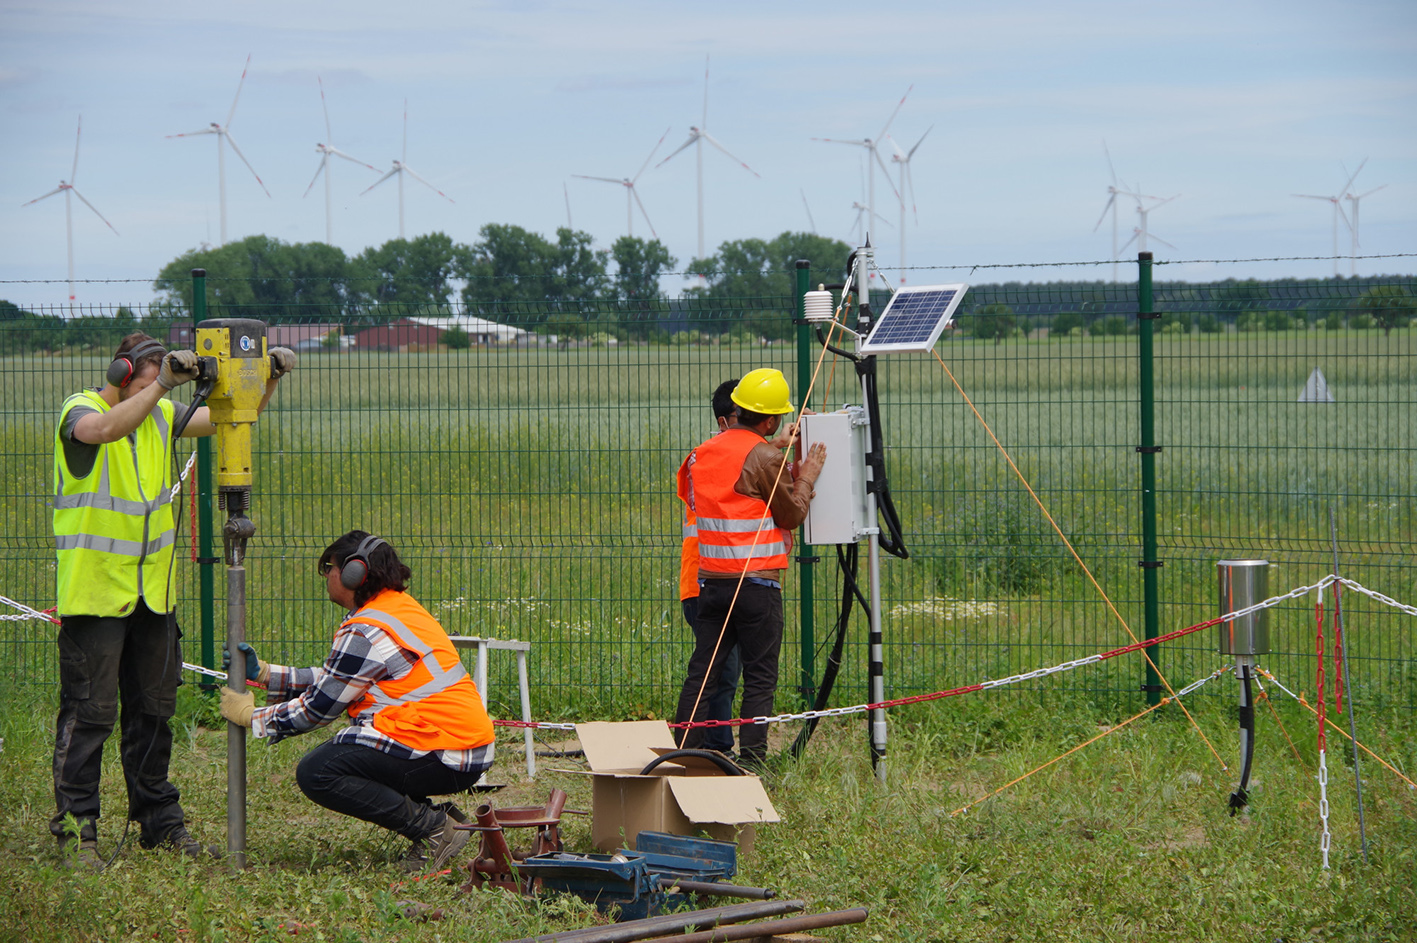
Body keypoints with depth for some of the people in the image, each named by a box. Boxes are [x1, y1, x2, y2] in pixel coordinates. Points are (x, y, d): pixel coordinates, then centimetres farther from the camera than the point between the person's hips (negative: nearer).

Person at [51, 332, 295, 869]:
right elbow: (102, 430, -34)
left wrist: (268, 379, -5)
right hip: (94, 591, -7)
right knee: (89, 711, -6)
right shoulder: (80, 411, -10)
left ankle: (160, 823, 23)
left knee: (153, 709, 13)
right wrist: (161, 384, -38)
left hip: (152, 592, 7)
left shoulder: (158, 415, 9)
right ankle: (75, 830, 0)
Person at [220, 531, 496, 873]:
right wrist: (263, 673, 20)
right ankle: (436, 822, 11)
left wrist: (252, 717, 7)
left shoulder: (364, 633, -13)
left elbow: (320, 707, -6)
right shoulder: (400, 608, 18)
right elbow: (332, 681, 22)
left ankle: (432, 827, -12)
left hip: (443, 759, -10)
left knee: (316, 774, -13)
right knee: (337, 753, 22)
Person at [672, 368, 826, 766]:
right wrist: (806, 477, 13)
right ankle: (751, 760, -4)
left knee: (702, 672, 8)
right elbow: (792, 514, -4)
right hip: (757, 582, -6)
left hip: (710, 580, 6)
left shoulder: (703, 454, 9)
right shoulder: (766, 457, -11)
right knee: (760, 678, -1)